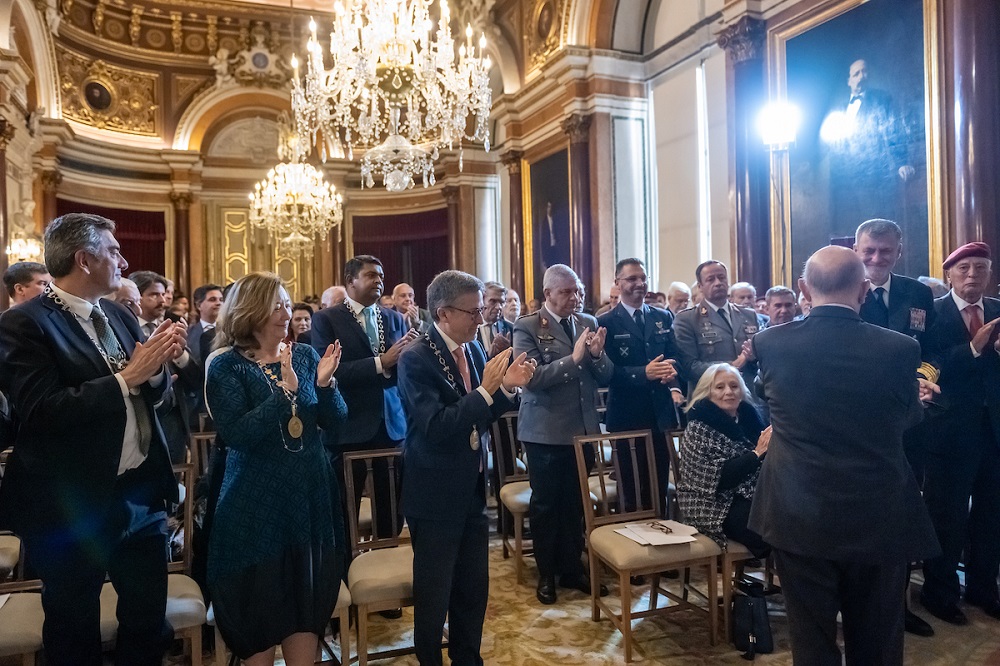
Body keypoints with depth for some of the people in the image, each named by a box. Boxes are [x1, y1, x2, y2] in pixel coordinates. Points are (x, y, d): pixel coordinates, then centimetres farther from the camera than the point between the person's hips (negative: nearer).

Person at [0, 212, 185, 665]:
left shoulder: (119, 316, 8)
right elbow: (41, 412, -25)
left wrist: (155, 365, -11)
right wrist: (127, 377, -24)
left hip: (141, 495, 6)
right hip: (73, 507, -6)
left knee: (149, 620, 19)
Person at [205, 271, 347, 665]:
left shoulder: (305, 355, 3)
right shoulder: (227, 366, -10)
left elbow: (334, 419, 0)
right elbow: (236, 435, -22)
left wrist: (325, 383, -19)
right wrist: (285, 391, -28)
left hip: (308, 493, 4)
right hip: (255, 502, -4)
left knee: (306, 596, 14)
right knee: (259, 603, 10)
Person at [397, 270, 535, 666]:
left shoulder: (473, 349, 3)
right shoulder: (416, 359, -19)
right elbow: (436, 429, -28)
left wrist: (506, 387, -7)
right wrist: (486, 389, -28)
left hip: (473, 491, 7)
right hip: (436, 497, -6)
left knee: (474, 589, 18)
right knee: (434, 596, 11)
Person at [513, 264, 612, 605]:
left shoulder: (589, 323, 6)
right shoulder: (527, 327, -8)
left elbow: (606, 378, 4)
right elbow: (531, 377, -18)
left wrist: (597, 354, -16)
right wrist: (574, 359, -24)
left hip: (583, 428, 4)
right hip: (546, 431, -4)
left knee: (575, 503, 14)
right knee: (545, 504, 9)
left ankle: (572, 568, 31)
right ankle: (546, 574, 27)